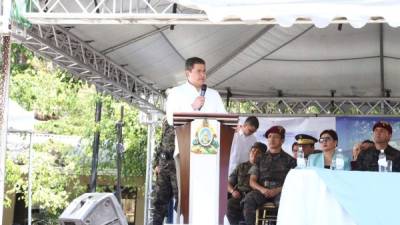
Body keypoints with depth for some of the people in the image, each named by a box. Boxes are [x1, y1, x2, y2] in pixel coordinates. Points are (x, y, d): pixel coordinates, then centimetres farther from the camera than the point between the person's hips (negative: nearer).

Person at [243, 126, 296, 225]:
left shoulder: (289, 160, 13)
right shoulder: (260, 159, 19)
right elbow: (252, 181, 13)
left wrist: (277, 190, -14)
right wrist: (262, 189, -9)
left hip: (280, 192, -2)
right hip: (262, 191, 2)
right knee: (249, 198, -32)